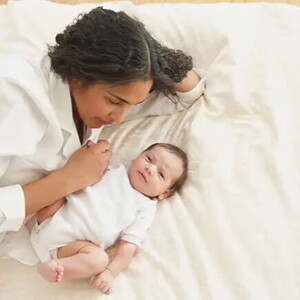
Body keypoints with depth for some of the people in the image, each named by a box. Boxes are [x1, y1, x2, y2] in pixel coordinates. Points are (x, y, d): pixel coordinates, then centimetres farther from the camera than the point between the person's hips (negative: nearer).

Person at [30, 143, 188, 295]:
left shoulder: (145, 208, -1)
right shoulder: (114, 170, 8)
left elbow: (128, 245, -8)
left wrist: (110, 272, -20)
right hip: (54, 219, 3)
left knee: (100, 259, -31)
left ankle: (54, 265, -26)